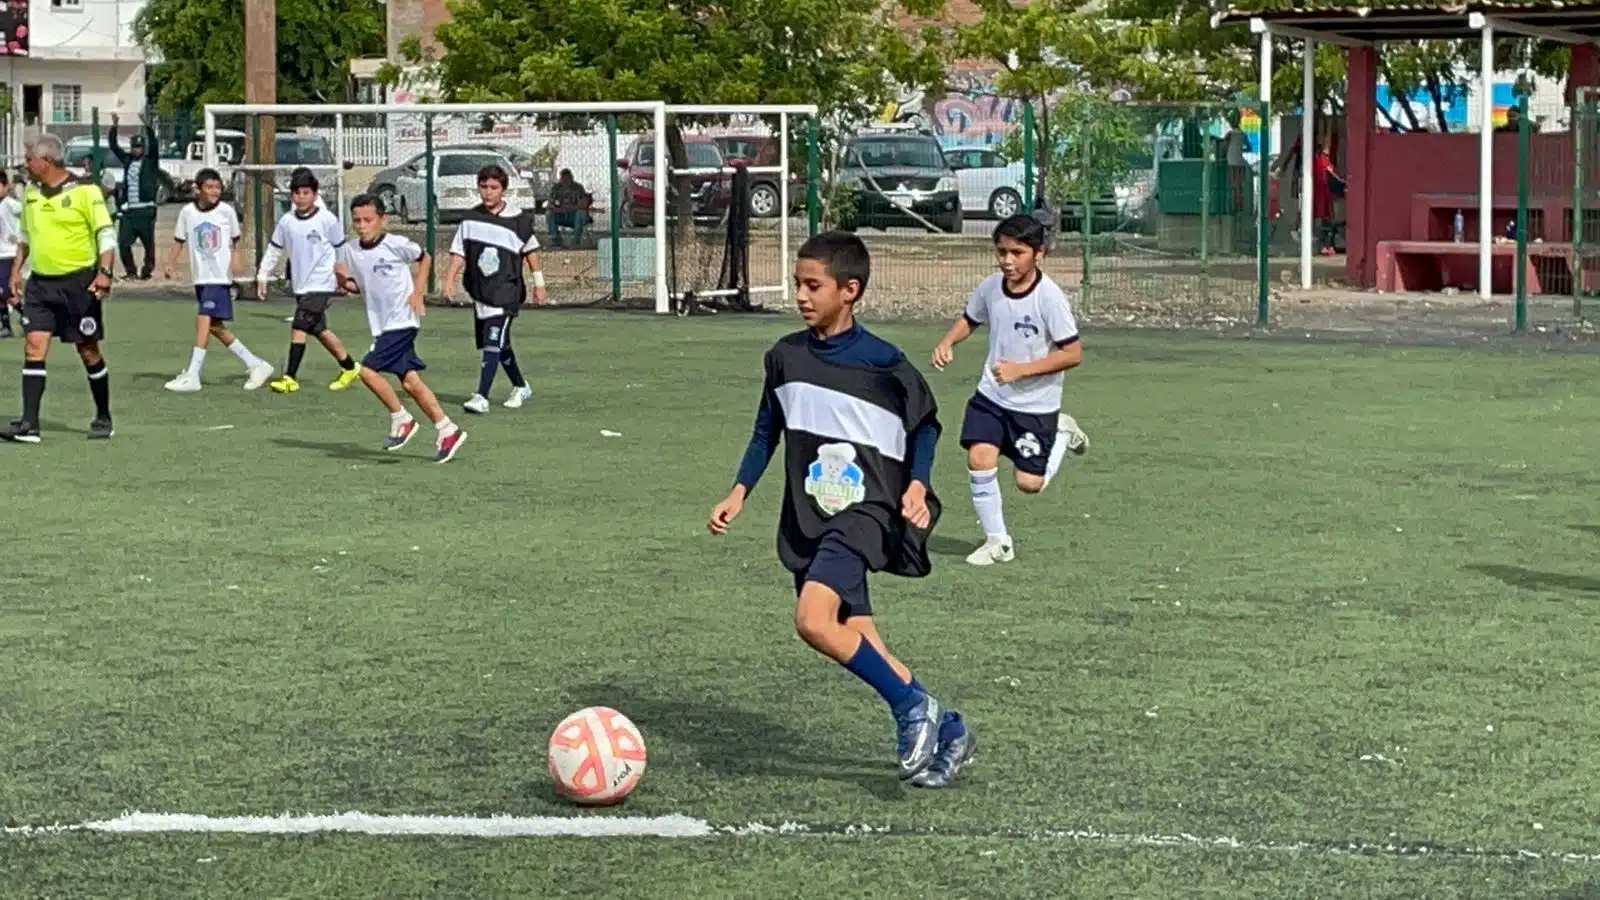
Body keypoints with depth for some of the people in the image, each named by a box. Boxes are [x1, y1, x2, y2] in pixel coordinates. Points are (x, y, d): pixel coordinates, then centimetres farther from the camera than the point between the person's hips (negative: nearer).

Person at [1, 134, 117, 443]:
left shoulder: (85, 191, -10)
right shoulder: (31, 193, 10)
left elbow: (106, 233, -12)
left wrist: (104, 272, -22)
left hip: (79, 283, -5)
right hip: (40, 283, 5)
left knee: (88, 351, 5)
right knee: (34, 346, -7)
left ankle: (103, 419, 20)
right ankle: (29, 424, -10)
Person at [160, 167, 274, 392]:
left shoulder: (226, 211, -2)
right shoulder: (187, 212, 3)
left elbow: (235, 239, 11)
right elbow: (179, 241, 8)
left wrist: (235, 258, -5)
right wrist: (169, 263, -4)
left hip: (220, 276, -4)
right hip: (201, 277, 4)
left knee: (204, 320, -14)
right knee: (214, 326, 7)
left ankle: (192, 375, -13)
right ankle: (255, 365, 18)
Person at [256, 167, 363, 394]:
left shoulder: (327, 220, -9)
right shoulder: (286, 222, 3)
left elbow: (342, 250, 1)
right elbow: (274, 250, 13)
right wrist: (262, 276, 12)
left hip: (321, 284, -6)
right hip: (300, 285, 6)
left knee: (298, 326, -15)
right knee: (319, 329, 14)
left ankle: (290, 378, -12)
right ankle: (350, 368, 31)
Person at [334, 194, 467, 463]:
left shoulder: (397, 244, -10)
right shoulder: (349, 251, 4)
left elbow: (424, 258, 6)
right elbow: (354, 287, 15)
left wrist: (417, 292, -2)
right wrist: (342, 278, -8)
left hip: (402, 320, -6)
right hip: (381, 325, 6)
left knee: (368, 370, -15)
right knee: (409, 380, 4)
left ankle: (401, 419, 0)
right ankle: (447, 431, 10)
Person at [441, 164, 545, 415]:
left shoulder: (518, 220, -4)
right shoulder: (471, 219, 2)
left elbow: (530, 250, 8)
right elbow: (459, 253, 3)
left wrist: (539, 283, 10)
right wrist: (449, 280, -10)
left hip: (506, 292, -5)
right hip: (480, 291, 5)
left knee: (493, 343, -17)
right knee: (500, 346, 16)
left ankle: (481, 397, -21)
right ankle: (520, 387, 36)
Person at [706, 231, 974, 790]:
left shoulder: (883, 364, -9)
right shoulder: (785, 356, 5)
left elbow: (925, 424, 5)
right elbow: (767, 431, 17)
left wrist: (917, 484, -8)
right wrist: (739, 494, 9)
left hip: (862, 513, -6)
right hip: (806, 519, 6)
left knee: (813, 621, -26)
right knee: (859, 644, 5)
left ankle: (914, 706, -9)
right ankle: (945, 730, 21)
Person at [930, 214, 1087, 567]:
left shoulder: (1050, 297, -21)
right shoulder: (990, 287, -5)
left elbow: (1073, 354, -18)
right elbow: (969, 320, 15)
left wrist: (1021, 369, -24)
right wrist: (946, 343, -5)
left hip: (1036, 403, -4)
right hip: (991, 395, 4)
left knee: (1029, 483, -1)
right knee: (979, 460, -13)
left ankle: (1062, 434, 29)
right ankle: (997, 541, 5)